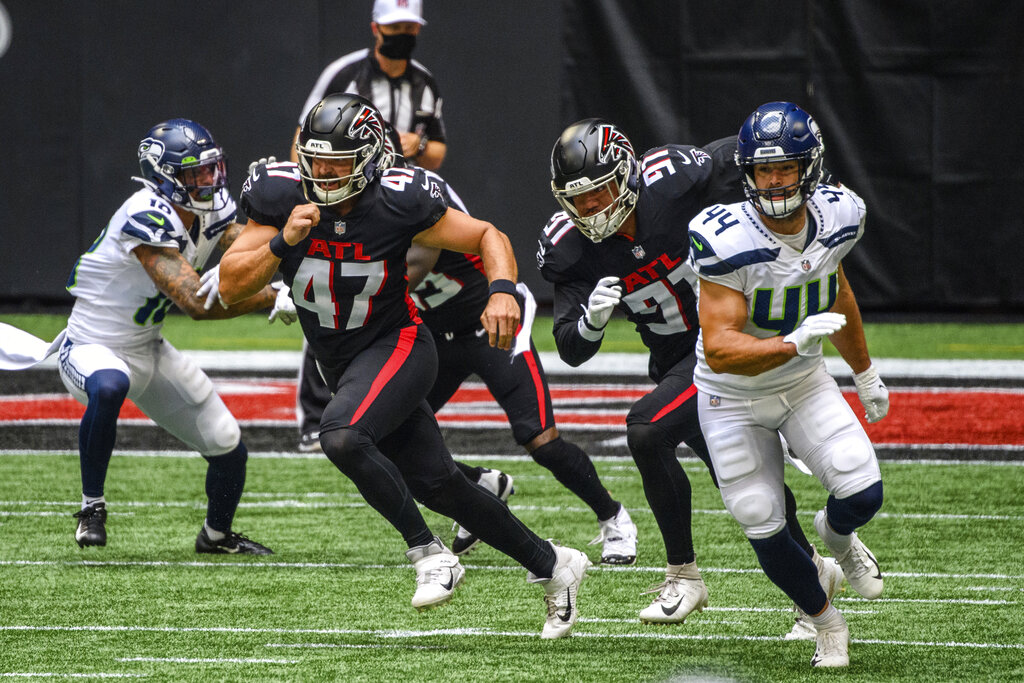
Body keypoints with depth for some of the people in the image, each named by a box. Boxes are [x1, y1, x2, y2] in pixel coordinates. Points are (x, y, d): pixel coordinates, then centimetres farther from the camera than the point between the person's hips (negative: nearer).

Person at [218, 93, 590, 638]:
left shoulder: (397, 204, -20)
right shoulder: (281, 197, -12)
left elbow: (488, 237, -8)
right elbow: (230, 288, -11)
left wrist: (503, 291, -28)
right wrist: (282, 241, -26)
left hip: (396, 347, -5)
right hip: (340, 363, 5)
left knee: (341, 436, -32)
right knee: (438, 486, 7)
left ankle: (430, 555, -18)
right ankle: (551, 566, 23)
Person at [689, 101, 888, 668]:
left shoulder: (837, 217, -13)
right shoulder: (726, 239, -30)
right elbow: (719, 350, -33)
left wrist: (865, 374, 23)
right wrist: (793, 344, -48)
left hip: (804, 385, 3)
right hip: (733, 401, -3)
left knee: (862, 495, -15)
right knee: (765, 532, -1)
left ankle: (837, 534, 23)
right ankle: (826, 622, 28)